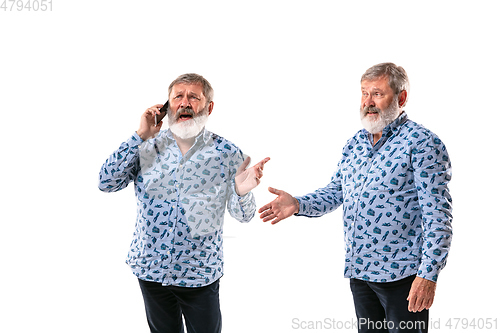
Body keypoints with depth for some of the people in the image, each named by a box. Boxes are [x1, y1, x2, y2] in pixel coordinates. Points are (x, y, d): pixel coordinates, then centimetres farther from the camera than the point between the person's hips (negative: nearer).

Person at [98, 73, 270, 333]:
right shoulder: (147, 147, -3)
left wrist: (241, 193, -29)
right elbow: (106, 183, -12)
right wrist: (140, 136, -16)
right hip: (149, 269, 2)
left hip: (200, 274, -2)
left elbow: (242, 215, -5)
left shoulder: (226, 153, -8)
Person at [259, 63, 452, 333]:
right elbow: (334, 192, 17)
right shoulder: (354, 144, 12)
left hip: (402, 274, -7)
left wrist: (428, 274, -21)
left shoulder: (422, 143, -11)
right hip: (358, 271, 7)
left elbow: (437, 214, -15)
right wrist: (297, 205, -3)